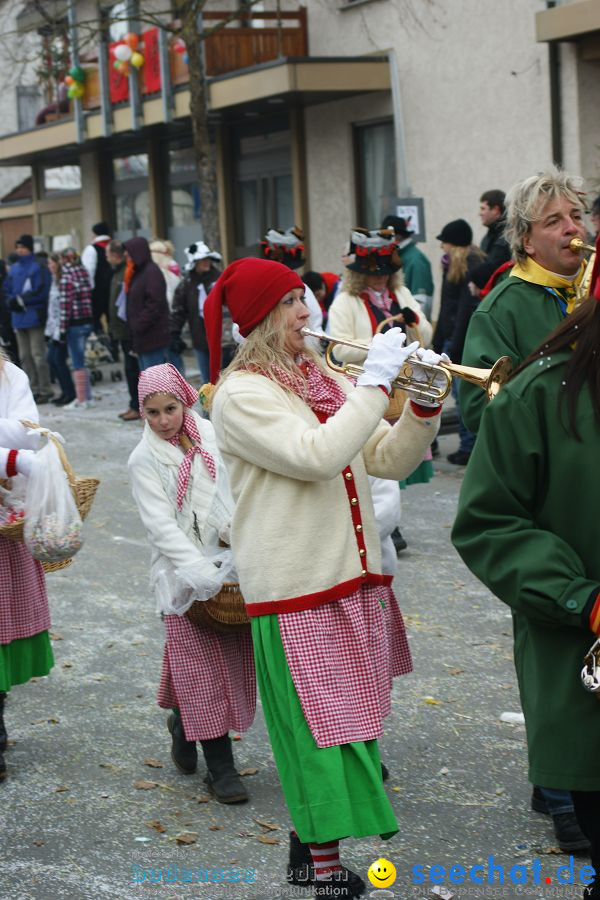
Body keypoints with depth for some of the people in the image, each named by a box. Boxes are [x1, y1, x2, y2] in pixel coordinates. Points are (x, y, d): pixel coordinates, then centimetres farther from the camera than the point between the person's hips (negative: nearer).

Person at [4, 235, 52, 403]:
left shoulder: (38, 267, -8)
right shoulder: (14, 268, 13)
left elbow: (41, 292, -14)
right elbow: (7, 288, 14)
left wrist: (21, 300, -12)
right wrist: (13, 301, -6)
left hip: (34, 317, -8)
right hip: (18, 317, 8)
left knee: (38, 355, -8)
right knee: (25, 356, 11)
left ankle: (45, 390, -2)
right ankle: (34, 389, 17)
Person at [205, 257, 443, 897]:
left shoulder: (325, 381, 12)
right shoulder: (242, 394, -11)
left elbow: (388, 460, 11)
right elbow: (319, 455, -25)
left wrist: (423, 406, -5)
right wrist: (375, 382, -20)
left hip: (356, 579, 8)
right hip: (297, 587, -7)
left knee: (343, 720, 14)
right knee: (320, 724, -3)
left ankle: (308, 843, 28)